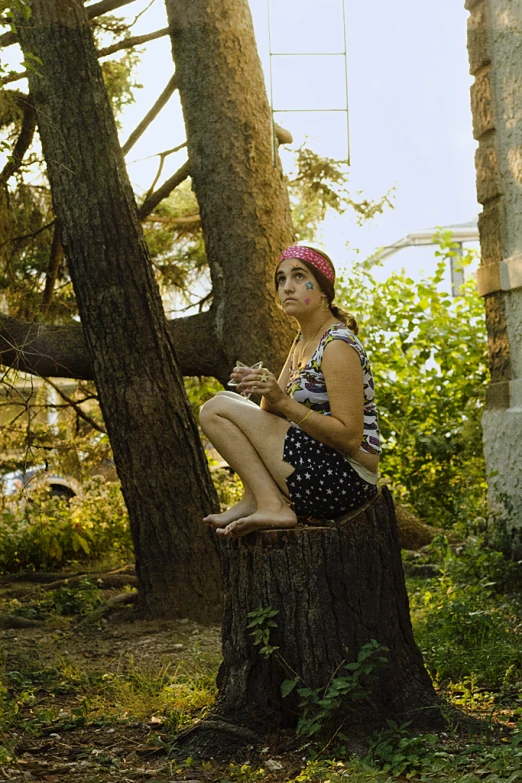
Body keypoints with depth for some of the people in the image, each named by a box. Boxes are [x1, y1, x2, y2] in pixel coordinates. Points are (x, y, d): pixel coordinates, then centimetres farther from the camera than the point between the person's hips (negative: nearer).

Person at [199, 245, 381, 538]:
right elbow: (274, 410, 14)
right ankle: (255, 501, 3)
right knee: (229, 401, 19)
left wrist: (283, 402, -24)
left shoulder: (338, 345, -15)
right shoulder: (303, 341, 14)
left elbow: (350, 437, -21)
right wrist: (263, 389, -8)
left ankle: (272, 505, -12)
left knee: (217, 409, -9)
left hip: (345, 478, -10)